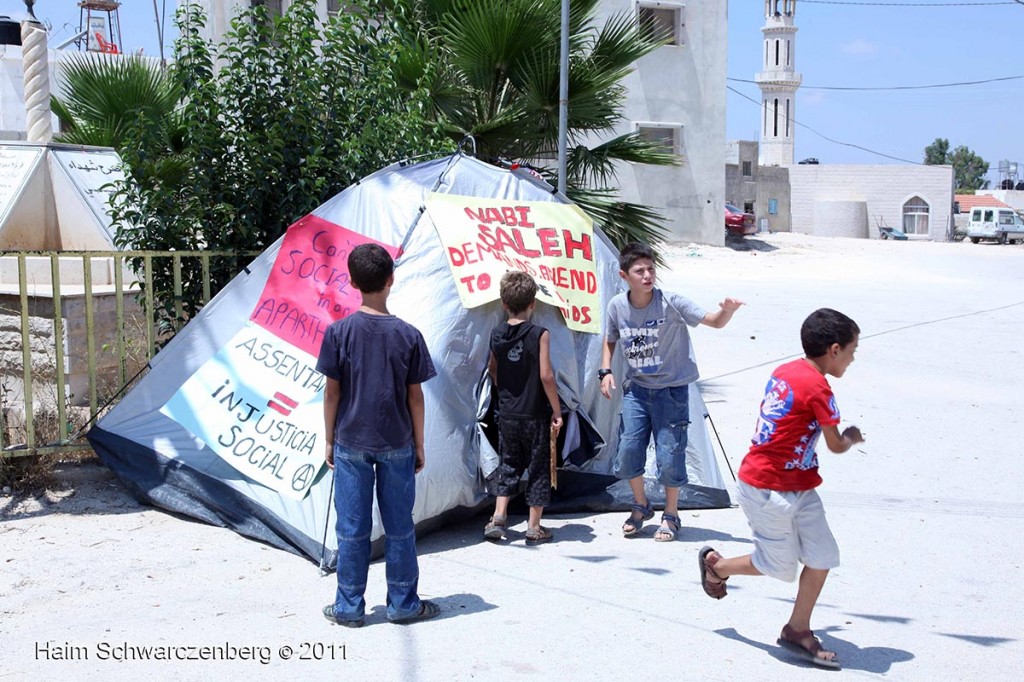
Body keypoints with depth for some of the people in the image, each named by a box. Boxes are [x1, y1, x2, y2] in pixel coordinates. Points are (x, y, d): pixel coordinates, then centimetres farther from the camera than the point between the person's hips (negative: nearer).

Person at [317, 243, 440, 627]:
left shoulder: (339, 332, -8)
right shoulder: (408, 335, -7)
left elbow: (331, 392, -4)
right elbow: (414, 396, -2)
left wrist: (329, 440, 7)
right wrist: (419, 445, 8)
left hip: (350, 444, 0)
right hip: (397, 445, 0)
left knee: (352, 528, 8)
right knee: (399, 527, 10)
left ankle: (348, 607, 16)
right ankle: (403, 604, 20)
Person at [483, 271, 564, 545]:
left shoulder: (496, 335, 1)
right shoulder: (539, 334, -14)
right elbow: (546, 376, -17)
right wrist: (556, 411, -8)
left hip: (507, 414, 4)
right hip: (535, 414, -4)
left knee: (508, 464, 18)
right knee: (538, 468, 7)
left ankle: (498, 517, 10)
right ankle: (534, 527, 12)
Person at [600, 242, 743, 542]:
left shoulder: (671, 303, -17)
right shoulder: (617, 306, -5)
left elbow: (714, 321, -21)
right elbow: (609, 341, 12)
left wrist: (728, 311, -43)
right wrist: (606, 371, -3)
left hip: (671, 389, -3)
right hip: (636, 388, 4)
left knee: (669, 455, -1)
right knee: (628, 451, 3)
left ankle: (671, 515, 23)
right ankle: (641, 506, 31)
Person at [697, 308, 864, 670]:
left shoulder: (785, 371, 6)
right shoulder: (819, 388, -20)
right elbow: (836, 445, -10)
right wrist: (852, 436, 11)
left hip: (798, 488, 9)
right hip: (769, 490, -9)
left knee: (823, 557, 9)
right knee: (781, 567, 7)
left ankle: (798, 630, 22)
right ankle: (715, 565, 29)